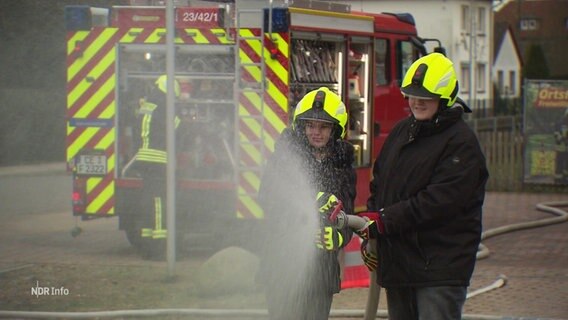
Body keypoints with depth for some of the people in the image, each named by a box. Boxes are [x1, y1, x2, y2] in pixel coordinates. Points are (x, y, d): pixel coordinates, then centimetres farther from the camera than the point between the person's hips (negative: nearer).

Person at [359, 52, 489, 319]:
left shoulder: (461, 142, -11)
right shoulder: (401, 132, 14)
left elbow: (439, 200, -20)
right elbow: (378, 182, 22)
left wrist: (384, 220, -20)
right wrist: (370, 228, 9)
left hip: (440, 268, -8)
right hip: (396, 262, 8)